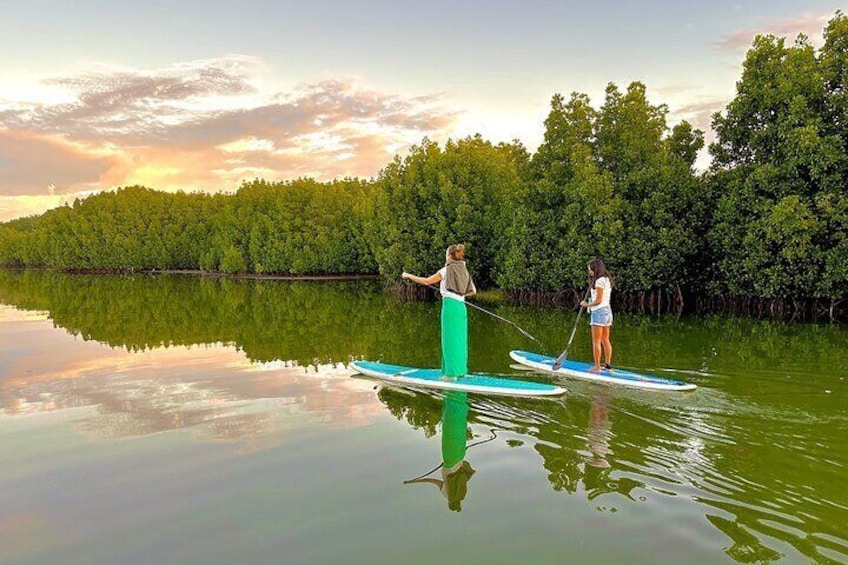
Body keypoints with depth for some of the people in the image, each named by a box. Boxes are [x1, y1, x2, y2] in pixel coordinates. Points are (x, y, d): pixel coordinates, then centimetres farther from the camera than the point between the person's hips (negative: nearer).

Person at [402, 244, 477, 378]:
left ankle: (452, 373, 2)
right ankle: (461, 369, 19)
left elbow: (427, 281, -7)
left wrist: (408, 276, 1)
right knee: (460, 338, 13)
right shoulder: (464, 271, 13)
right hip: (461, 306, 7)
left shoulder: (448, 269, -6)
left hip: (450, 305, -7)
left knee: (450, 338, -1)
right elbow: (473, 291, 16)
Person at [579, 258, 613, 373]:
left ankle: (597, 366, -5)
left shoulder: (600, 280, -14)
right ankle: (608, 364, 18)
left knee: (596, 341, -6)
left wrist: (587, 305, -3)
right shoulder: (607, 279, 15)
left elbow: (598, 300, -17)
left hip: (599, 312, -10)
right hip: (607, 311, 10)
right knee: (605, 341, 13)